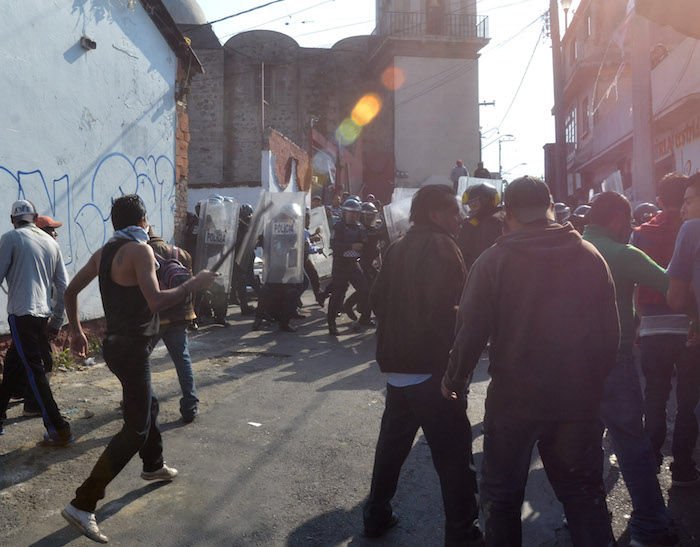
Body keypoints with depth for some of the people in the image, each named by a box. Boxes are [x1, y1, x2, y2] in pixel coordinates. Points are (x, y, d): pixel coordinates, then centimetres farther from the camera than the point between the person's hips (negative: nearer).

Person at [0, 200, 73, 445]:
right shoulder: (51, 242, 11)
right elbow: (63, 286, 9)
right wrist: (57, 322, 13)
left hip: (22, 314, -6)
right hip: (43, 314, 6)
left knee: (34, 373, -5)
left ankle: (59, 430, -6)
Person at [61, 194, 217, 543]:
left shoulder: (104, 252, 8)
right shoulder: (140, 249, -17)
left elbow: (71, 290, 14)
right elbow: (156, 302, -27)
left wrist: (76, 331, 22)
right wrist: (194, 284, -16)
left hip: (116, 343, 10)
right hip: (132, 348, -10)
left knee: (148, 405, 28)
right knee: (136, 430, -4)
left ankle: (153, 466, 49)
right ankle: (82, 505, -5)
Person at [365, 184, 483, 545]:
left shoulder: (398, 248, 13)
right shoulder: (440, 246, -12)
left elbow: (378, 299, 16)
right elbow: (444, 309, -22)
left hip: (396, 364, 9)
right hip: (430, 367, -9)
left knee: (392, 444, 21)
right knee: (453, 454, -1)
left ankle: (377, 516, 33)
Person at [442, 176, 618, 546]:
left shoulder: (493, 260, -11)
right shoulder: (591, 257, -2)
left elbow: (470, 331, -12)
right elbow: (610, 334, 1)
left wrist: (453, 381, 3)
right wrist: (594, 380, 15)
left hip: (513, 399, -2)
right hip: (579, 401, 3)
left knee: (502, 495, 16)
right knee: (584, 492, 19)